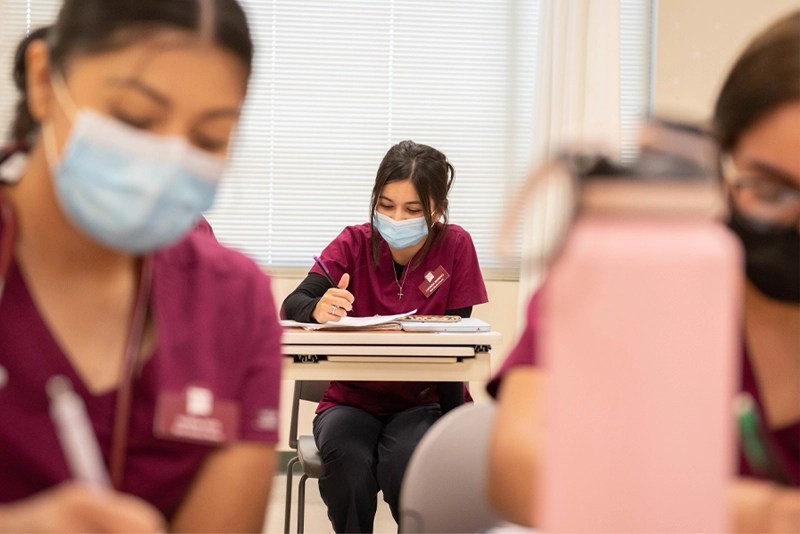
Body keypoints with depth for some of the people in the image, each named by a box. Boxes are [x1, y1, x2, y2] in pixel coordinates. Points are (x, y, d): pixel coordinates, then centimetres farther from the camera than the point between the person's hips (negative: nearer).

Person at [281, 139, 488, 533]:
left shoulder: (455, 246, -6)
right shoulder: (354, 243, -3)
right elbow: (292, 305, -15)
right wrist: (318, 310, -40)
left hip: (422, 401, -1)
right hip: (352, 399, 1)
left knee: (403, 462, -33)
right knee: (347, 461, -32)